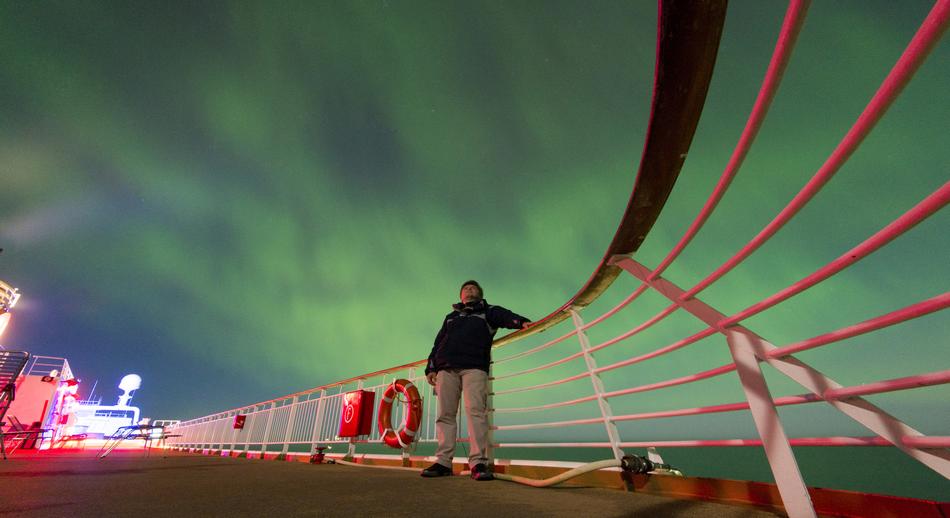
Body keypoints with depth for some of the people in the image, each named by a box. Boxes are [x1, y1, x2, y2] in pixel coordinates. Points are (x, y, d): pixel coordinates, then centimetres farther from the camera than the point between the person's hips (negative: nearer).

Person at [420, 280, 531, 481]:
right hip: (446, 367, 4)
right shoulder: (451, 317, 31)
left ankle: (478, 463, -16)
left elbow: (506, 317, -2)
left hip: (474, 367, -3)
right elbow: (438, 343, 25)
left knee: (476, 411, -15)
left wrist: (522, 322, -24)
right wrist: (431, 368, 13)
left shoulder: (488, 311, 19)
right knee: (445, 414, -1)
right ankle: (443, 462, 2)